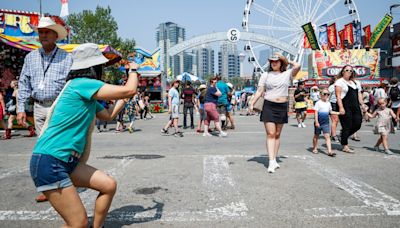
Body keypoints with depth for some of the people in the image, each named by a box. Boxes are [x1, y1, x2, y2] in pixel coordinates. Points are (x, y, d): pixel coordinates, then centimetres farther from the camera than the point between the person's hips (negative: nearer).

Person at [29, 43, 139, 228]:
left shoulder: (89, 96, 14)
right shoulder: (83, 83, -15)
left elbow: (109, 115, 28)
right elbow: (129, 90, -19)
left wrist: (124, 98, 24)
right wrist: (133, 70, 0)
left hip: (67, 162, 10)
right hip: (48, 162, -10)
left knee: (109, 185, 10)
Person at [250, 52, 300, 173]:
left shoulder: (287, 74, 7)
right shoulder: (265, 75, 7)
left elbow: (297, 66, -12)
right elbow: (259, 91, 4)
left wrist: (287, 61, 5)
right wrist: (252, 103, -6)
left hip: (282, 107, 2)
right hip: (269, 106, -1)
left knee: (277, 135, 9)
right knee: (270, 134, -8)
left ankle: (274, 159, 17)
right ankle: (271, 162, -10)